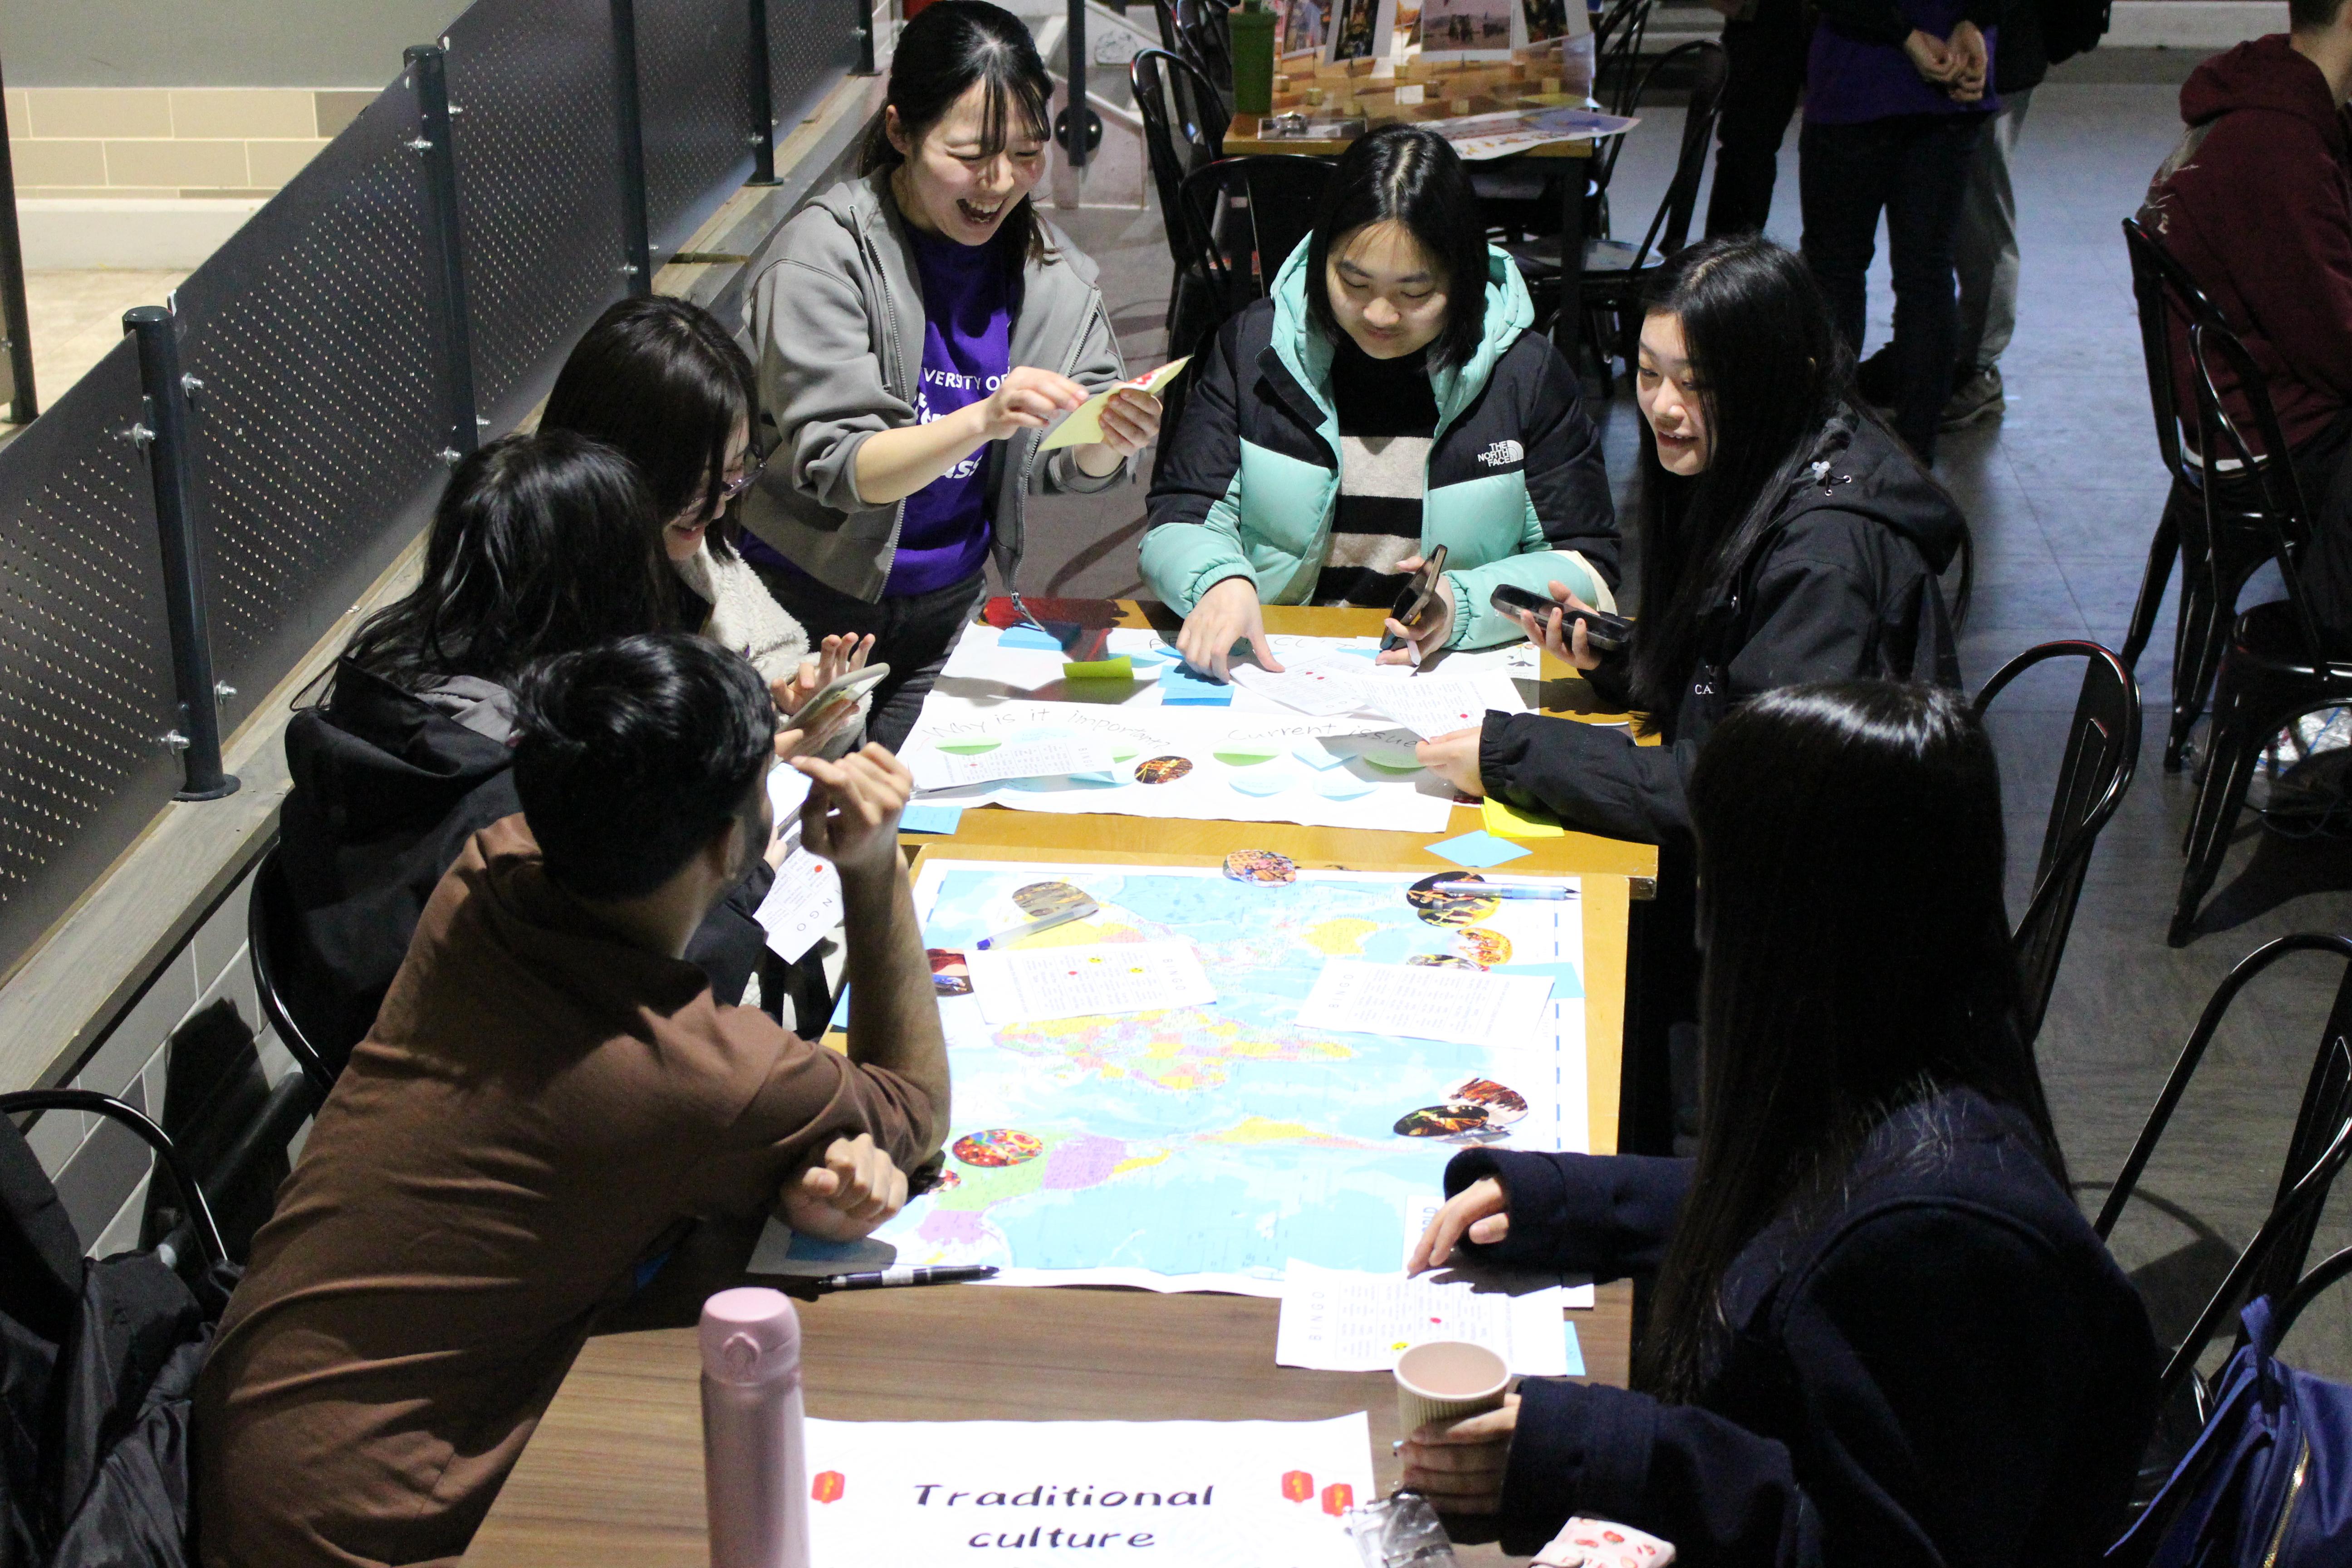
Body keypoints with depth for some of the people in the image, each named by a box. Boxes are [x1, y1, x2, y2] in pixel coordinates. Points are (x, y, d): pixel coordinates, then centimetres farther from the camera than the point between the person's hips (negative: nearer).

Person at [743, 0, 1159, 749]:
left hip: (951, 603, 4)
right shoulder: (824, 253, -17)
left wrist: (1110, 439, -25)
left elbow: (1069, 463, -1)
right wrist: (983, 420, -40)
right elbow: (836, 466, -24)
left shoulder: (1048, 264, -2)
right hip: (811, 599, -4)